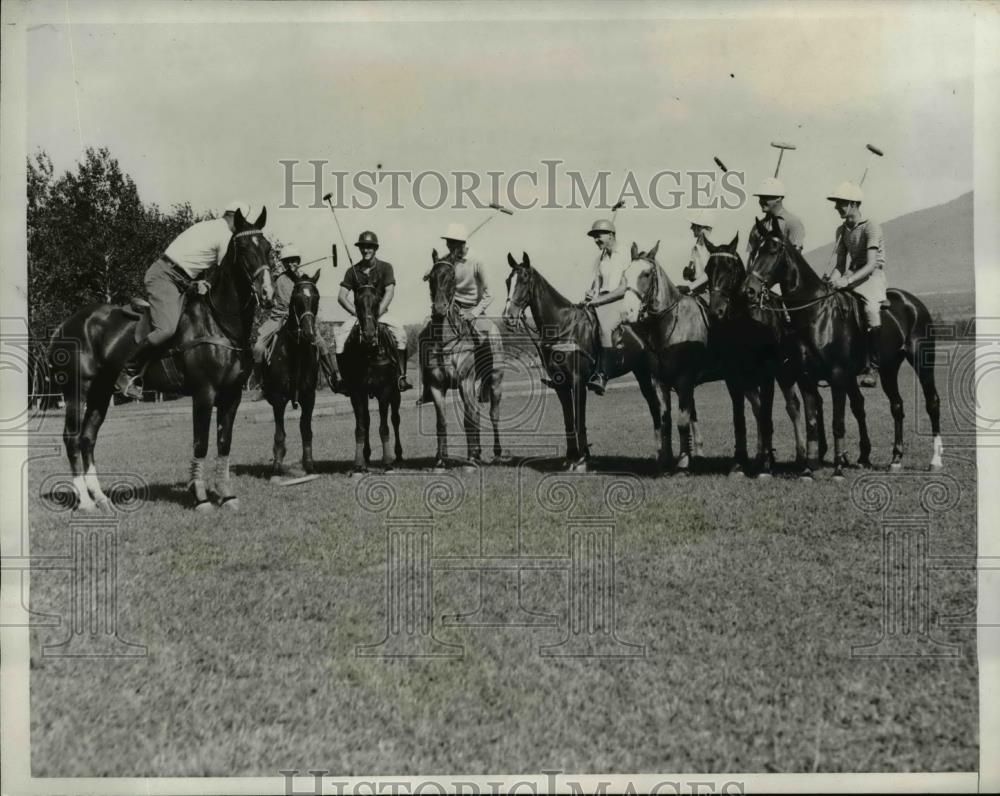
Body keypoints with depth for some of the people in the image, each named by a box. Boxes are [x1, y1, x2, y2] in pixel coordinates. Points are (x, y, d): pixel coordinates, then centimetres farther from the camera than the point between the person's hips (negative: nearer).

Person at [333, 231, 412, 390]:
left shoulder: (385, 267, -1)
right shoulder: (353, 271, 3)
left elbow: (389, 293, -10)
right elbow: (342, 297, -2)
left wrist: (376, 314, -21)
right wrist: (356, 312, -16)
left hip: (381, 312, -1)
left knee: (400, 331, -28)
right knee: (339, 334, -24)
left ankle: (402, 375, -24)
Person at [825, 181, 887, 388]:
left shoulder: (871, 228, -13)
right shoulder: (842, 230, 9)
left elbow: (871, 265, -21)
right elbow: (841, 263, 12)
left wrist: (847, 281, -33)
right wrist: (832, 280, -8)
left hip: (873, 277, -7)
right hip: (852, 276, 7)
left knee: (871, 311, -29)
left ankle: (873, 367, -22)